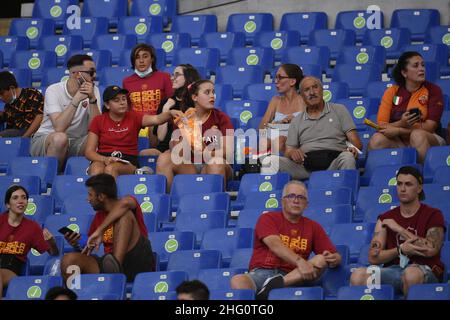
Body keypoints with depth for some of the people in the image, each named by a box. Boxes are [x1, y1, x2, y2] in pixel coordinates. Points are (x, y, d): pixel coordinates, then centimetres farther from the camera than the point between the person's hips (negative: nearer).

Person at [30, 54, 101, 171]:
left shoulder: (93, 91, -2)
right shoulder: (53, 90, -13)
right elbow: (59, 128, -27)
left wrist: (92, 99, -24)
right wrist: (77, 99, -27)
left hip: (75, 143, 3)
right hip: (45, 139, -3)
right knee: (60, 138, -36)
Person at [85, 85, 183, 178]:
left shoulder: (133, 117, 9)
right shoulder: (98, 121, 10)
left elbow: (156, 119, -11)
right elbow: (89, 151, 6)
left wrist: (170, 113, -35)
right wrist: (104, 159, -17)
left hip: (127, 161, -1)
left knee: (111, 169, -37)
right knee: (96, 170, -37)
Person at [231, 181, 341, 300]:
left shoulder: (313, 227, 19)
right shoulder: (268, 218, 9)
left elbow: (336, 256, 16)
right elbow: (275, 245, -10)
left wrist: (334, 259, -12)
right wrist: (300, 261, -27)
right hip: (261, 272, -2)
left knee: (321, 260, -24)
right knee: (238, 281, -33)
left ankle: (277, 283, -40)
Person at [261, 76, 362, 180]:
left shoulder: (339, 110, 19)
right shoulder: (297, 121, 24)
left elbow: (356, 143, 12)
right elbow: (288, 152, 18)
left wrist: (353, 148, -13)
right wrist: (292, 153, -8)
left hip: (333, 162, -1)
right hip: (305, 165, 1)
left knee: (347, 157, -38)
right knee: (271, 161, -26)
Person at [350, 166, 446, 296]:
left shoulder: (433, 215, 6)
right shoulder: (385, 219, 16)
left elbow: (430, 250, -11)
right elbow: (373, 257, 6)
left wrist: (398, 229, -4)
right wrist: (400, 250, -12)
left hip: (425, 271, -2)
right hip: (393, 270, 2)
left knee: (411, 273, -40)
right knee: (358, 275, -29)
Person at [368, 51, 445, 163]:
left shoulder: (433, 90, 1)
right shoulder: (391, 92, 6)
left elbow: (429, 127, -7)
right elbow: (381, 126, -2)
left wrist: (398, 130, -16)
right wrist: (401, 124, -22)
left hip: (428, 140, -1)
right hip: (398, 143, 1)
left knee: (417, 135, -35)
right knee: (377, 139, -29)